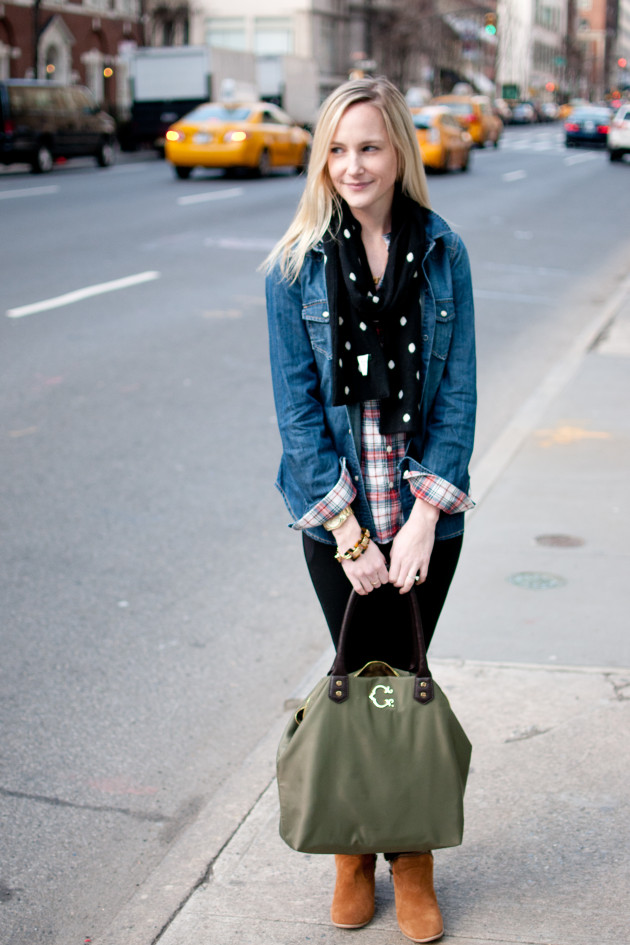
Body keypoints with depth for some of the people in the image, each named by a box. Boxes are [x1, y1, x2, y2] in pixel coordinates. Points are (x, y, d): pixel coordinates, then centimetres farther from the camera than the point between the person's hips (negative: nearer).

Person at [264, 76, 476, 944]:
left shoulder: (441, 253, -3)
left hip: (427, 510, 0)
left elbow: (457, 391, -3)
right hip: (335, 509, 0)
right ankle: (357, 848, 29)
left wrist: (425, 514, -11)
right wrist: (347, 532, -12)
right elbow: (296, 404, -7)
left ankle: (410, 858, 25)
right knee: (362, 676, 9)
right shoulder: (297, 264, -6)